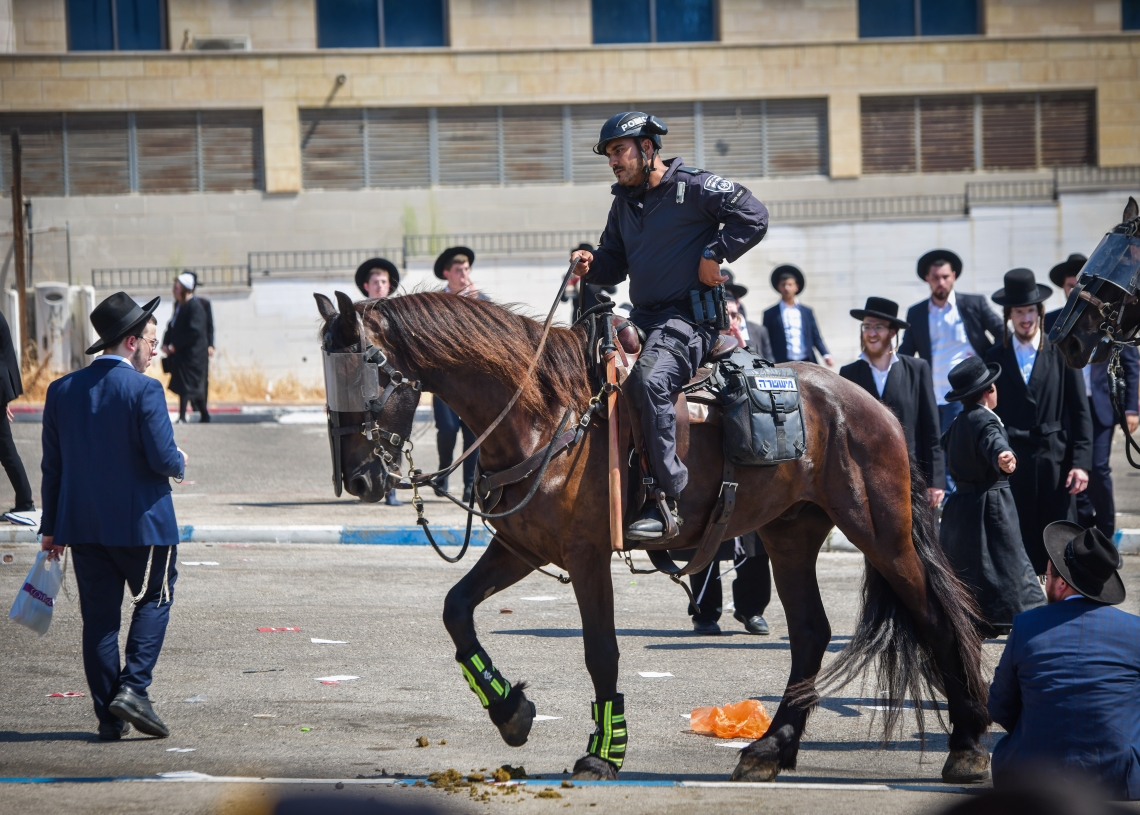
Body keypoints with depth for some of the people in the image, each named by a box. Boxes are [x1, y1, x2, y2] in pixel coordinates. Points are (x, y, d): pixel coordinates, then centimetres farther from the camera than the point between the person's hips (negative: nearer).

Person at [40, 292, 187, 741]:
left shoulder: (62, 390, 4)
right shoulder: (144, 390, -14)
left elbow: (52, 465, 7)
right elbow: (162, 458, -18)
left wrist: (51, 527, 13)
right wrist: (180, 463, 6)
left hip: (82, 524, 5)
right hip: (141, 521, -5)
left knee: (98, 616, 9)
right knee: (153, 601, 13)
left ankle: (109, 717, 8)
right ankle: (133, 688, -4)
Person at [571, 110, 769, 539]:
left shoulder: (693, 187, -5)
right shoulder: (624, 201, 18)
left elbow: (753, 216, -10)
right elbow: (615, 264, 21)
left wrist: (714, 253, -15)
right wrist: (591, 264, 0)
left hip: (689, 316, -9)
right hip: (643, 317, 9)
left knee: (649, 380, -32)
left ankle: (665, 500, -33)